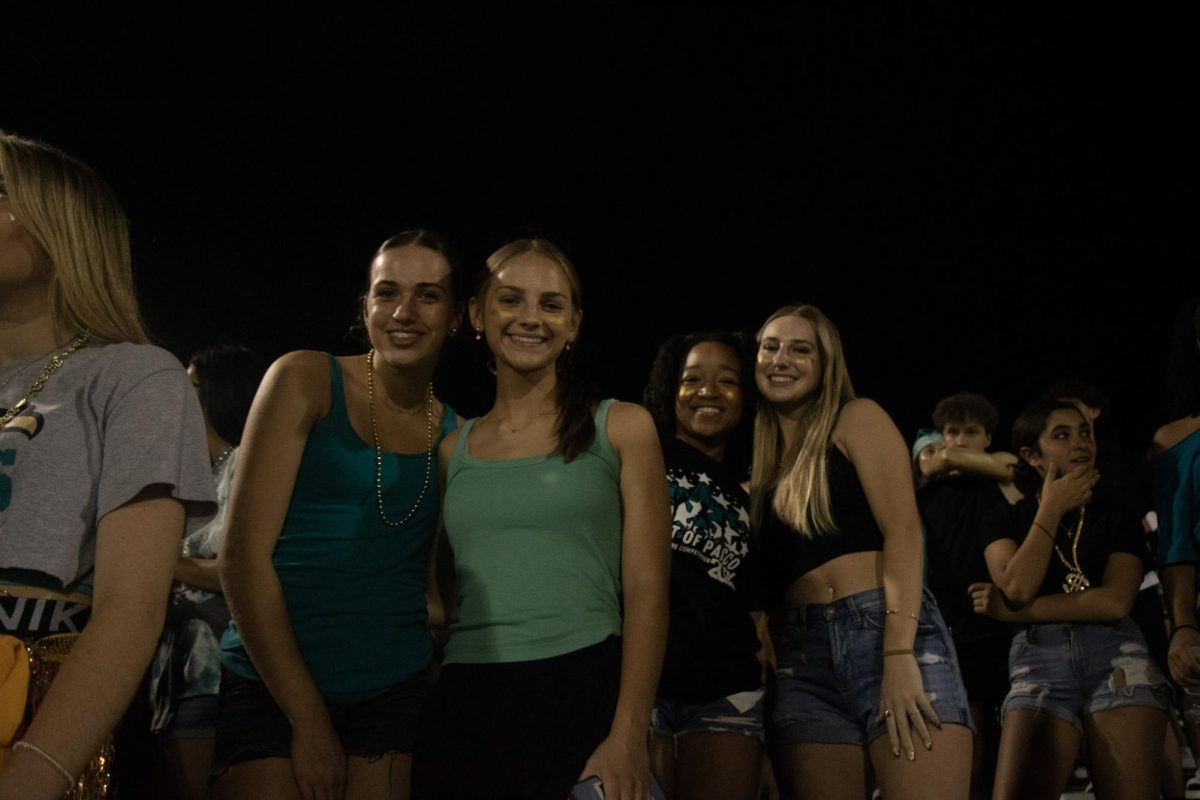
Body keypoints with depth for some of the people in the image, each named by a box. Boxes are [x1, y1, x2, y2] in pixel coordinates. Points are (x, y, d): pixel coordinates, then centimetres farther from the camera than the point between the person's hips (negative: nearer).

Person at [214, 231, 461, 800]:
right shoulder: (305, 380, -3)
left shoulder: (454, 435, 7)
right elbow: (243, 556, -9)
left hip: (395, 691, 3)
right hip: (269, 684, -3)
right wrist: (308, 718, -10)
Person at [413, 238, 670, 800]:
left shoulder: (621, 428, 3)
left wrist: (628, 737, -14)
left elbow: (646, 589, -4)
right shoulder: (453, 450, 13)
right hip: (465, 705, 3)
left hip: (583, 692, -3)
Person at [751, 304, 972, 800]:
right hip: (804, 655, 4)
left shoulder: (857, 420, 8)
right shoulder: (763, 467, 23)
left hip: (885, 631, -4)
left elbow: (903, 530, -5)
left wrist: (899, 654, -15)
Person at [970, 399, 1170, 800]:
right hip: (1040, 662, 0)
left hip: (1116, 658, 1)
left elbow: (1115, 602, -2)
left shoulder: (1117, 515, 15)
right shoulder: (1006, 518, 15)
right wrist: (1051, 510, 2)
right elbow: (1018, 587, -6)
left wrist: (1015, 611, -4)